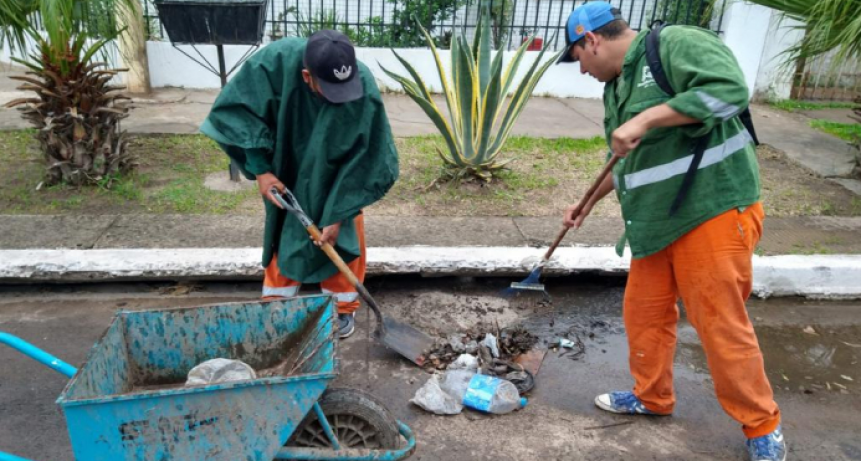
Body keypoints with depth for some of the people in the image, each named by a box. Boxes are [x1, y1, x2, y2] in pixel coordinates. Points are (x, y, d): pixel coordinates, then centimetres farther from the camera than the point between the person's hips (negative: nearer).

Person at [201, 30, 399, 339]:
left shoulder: (365, 91, -36)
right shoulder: (275, 62, -36)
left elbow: (364, 160, -26)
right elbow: (240, 111, -20)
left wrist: (337, 216, -23)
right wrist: (260, 170, -25)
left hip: (336, 174, -1)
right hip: (287, 168, 1)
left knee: (343, 233, 5)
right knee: (282, 229, 13)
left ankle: (343, 307, 24)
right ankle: (277, 303, 30)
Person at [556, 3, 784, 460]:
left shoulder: (675, 43, -12)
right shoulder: (616, 87, 15)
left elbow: (730, 89, -27)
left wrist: (645, 119, -28)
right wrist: (589, 203, 27)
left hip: (713, 213, -9)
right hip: (656, 223, 9)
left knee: (721, 325, -1)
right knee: (644, 313, 14)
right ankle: (652, 397, 35)